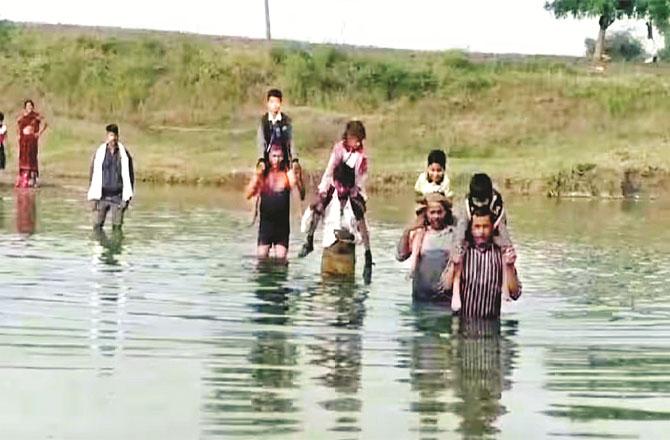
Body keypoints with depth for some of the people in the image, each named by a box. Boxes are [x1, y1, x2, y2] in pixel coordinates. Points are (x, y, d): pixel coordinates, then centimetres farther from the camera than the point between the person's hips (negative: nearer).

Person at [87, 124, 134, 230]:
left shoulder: (124, 154, 3)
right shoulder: (99, 153, 2)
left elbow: (130, 176, 8)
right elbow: (92, 174, 5)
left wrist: (128, 197, 2)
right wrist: (93, 197, 1)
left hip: (118, 197, 0)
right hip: (102, 196, 0)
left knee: (117, 226, 1)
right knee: (97, 225, -1)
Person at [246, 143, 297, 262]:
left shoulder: (287, 174, -3)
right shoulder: (262, 174, 1)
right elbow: (249, 195, -6)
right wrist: (257, 177, -15)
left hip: (282, 224, -1)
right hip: (265, 223, 1)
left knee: (281, 258, -1)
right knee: (261, 256, -3)